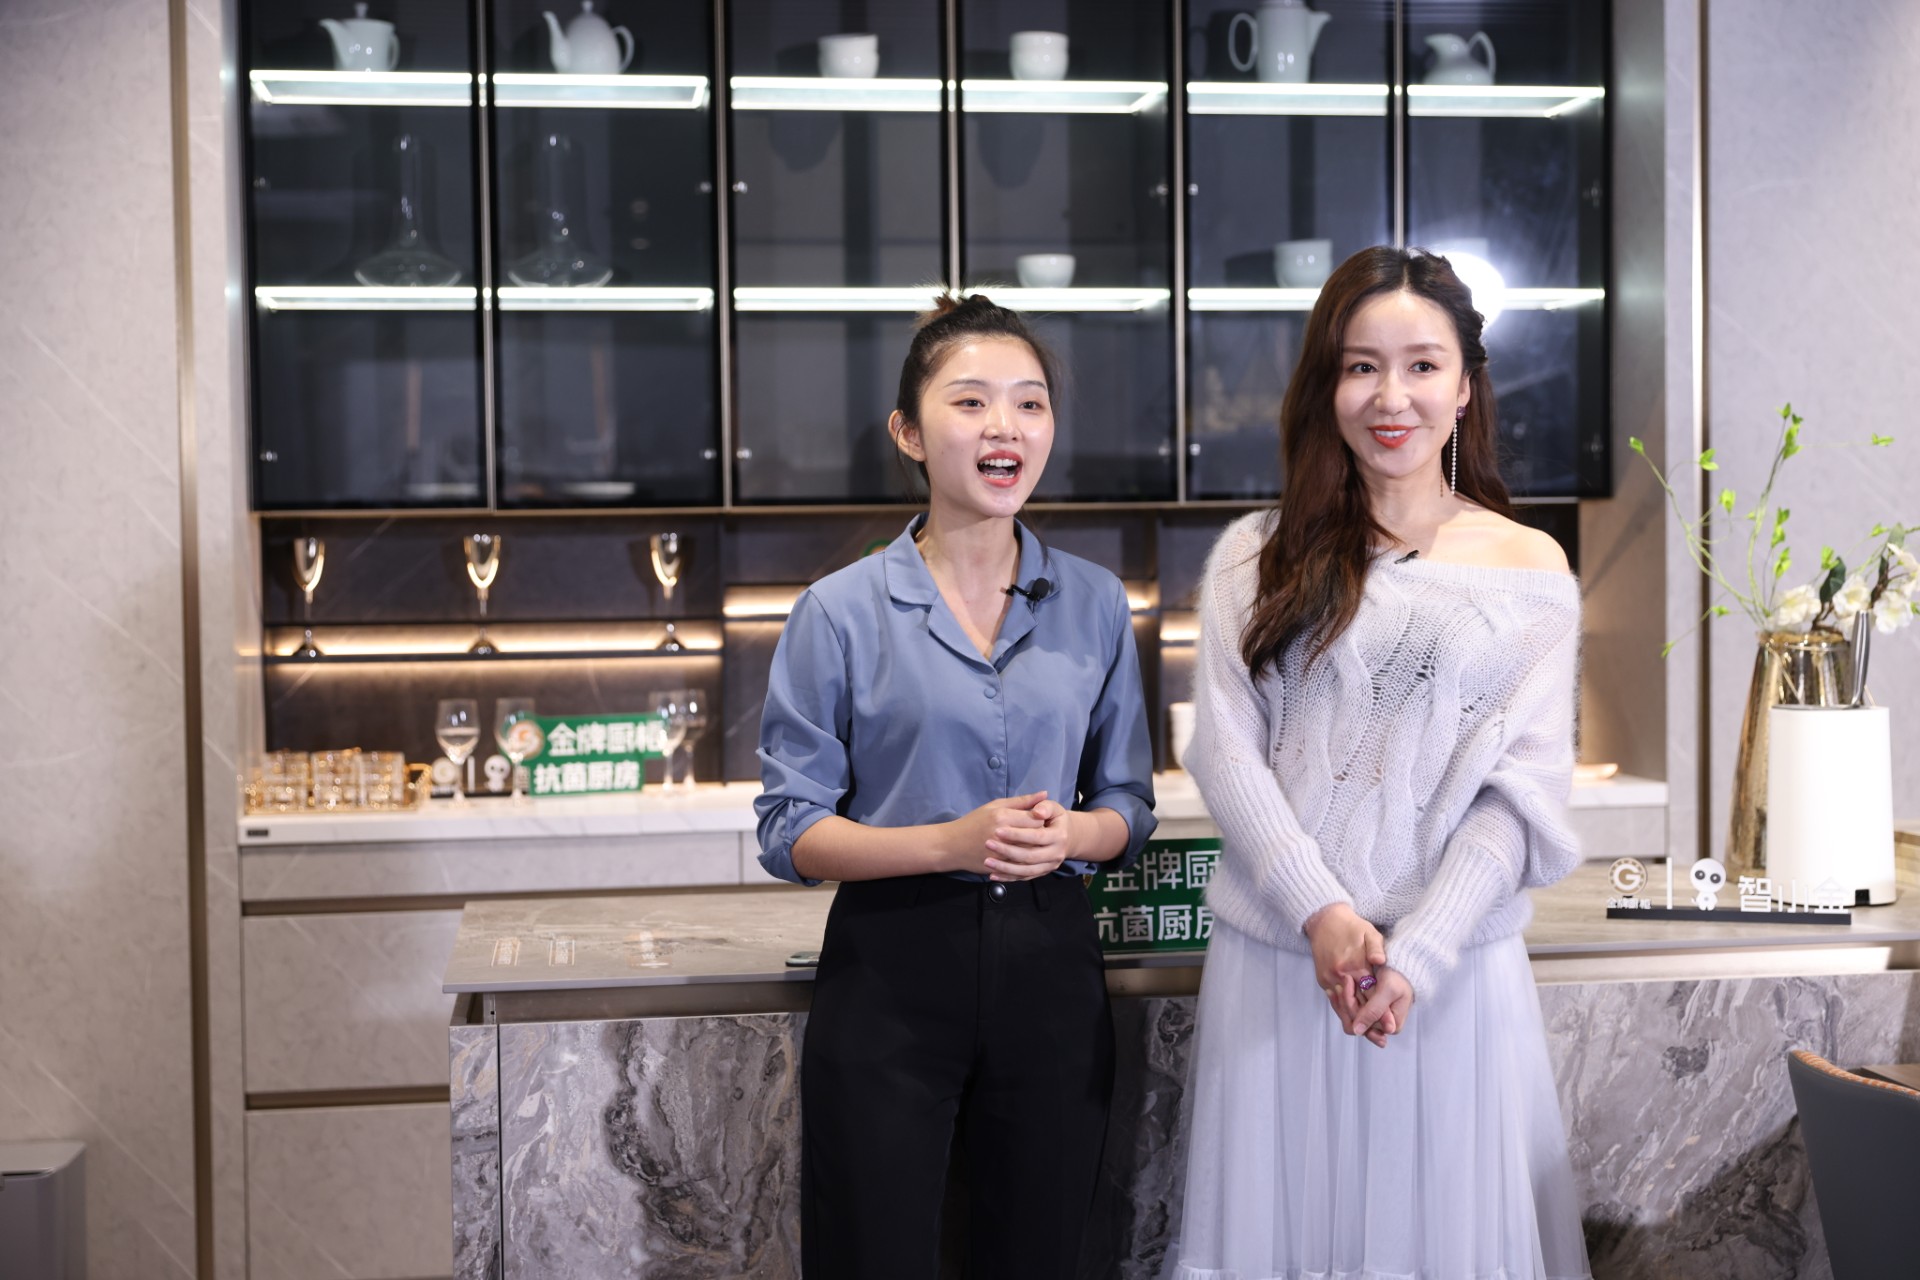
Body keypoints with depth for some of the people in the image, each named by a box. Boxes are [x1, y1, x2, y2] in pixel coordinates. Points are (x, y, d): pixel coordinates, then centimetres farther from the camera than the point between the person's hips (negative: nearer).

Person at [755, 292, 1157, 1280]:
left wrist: (1071, 833, -12)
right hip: (890, 973, -3)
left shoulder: (1094, 605, 6)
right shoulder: (841, 613, -4)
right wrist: (951, 842, -19)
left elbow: (1129, 806, 11)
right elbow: (790, 831, -5)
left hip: (1049, 967, 3)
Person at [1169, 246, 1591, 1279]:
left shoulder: (1529, 568, 4)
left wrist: (1414, 959, -13)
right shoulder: (1258, 556, 6)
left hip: (1454, 964, -1)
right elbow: (1224, 749, -2)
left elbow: (1523, 789, -2)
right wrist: (1323, 915, -14)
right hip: (1274, 955, 1)